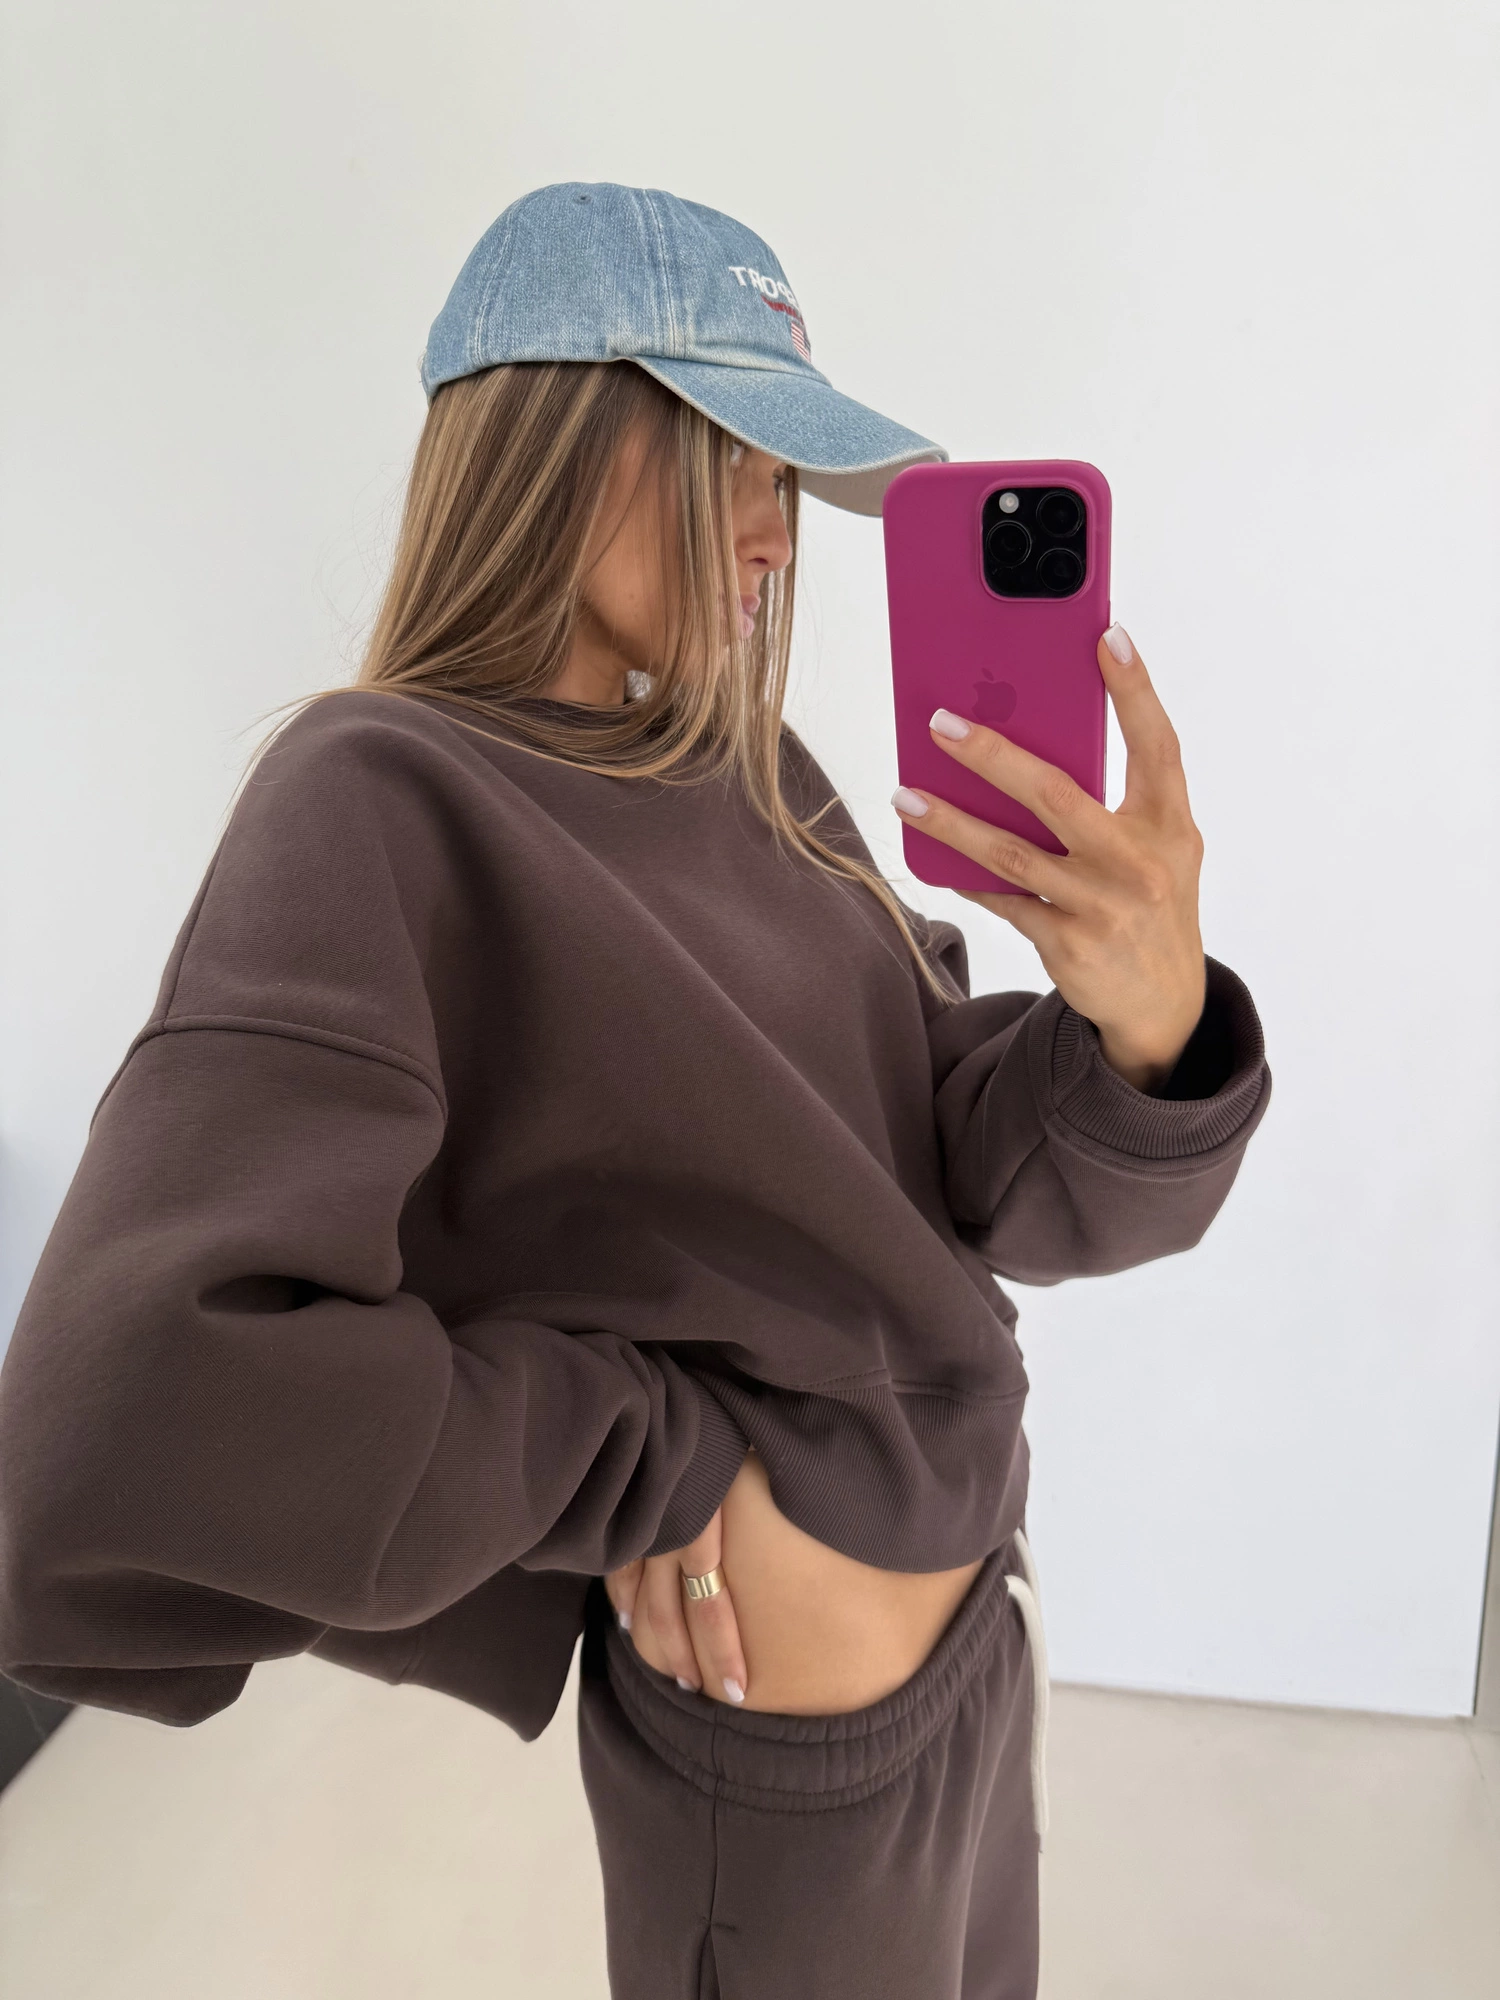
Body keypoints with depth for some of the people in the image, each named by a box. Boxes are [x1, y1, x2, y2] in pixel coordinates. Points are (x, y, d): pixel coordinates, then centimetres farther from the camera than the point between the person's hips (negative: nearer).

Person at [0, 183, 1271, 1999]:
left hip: (982, 1624, 6)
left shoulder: (756, 783, -3)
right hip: (791, 1777, -6)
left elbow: (996, 1193, -5)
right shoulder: (386, 802, -22)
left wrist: (1151, 1021, -26)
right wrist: (644, 1461, -21)